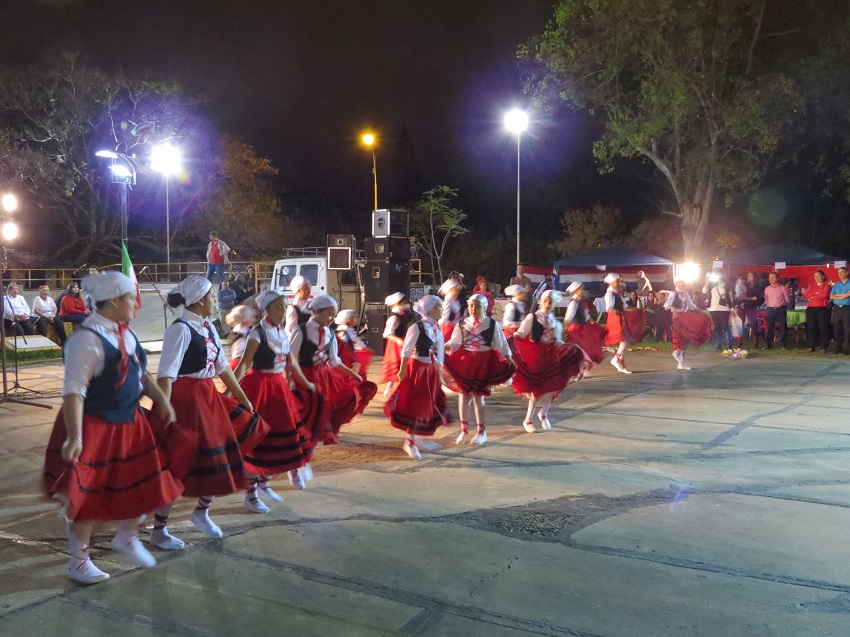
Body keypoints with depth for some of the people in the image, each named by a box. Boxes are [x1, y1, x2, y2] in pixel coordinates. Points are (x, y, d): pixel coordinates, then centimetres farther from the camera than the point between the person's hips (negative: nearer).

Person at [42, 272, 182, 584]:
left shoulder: (126, 332, 4)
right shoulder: (88, 339, -23)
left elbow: (140, 372, 17)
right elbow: (73, 389, -28)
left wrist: (160, 399, 11)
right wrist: (74, 437, -32)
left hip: (130, 422, 8)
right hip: (95, 427, -8)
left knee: (145, 483, 14)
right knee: (88, 498, 7)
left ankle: (127, 537, 38)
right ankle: (78, 562, 27)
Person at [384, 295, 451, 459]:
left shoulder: (437, 330, 8)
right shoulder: (417, 327, -13)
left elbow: (439, 355, 14)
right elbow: (406, 350, -12)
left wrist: (440, 374, 16)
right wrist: (402, 369, -13)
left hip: (431, 370, 8)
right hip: (417, 367, -8)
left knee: (428, 405, 13)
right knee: (414, 404, -3)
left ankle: (420, 438, 27)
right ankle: (410, 442, 7)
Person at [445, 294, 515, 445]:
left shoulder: (493, 324, -1)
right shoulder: (462, 324, 3)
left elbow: (501, 343, 1)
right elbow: (454, 343, 1)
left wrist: (508, 357, -10)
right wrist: (442, 348, -16)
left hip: (484, 362, -2)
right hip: (465, 361, 2)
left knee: (478, 396, -1)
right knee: (463, 395, 6)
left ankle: (481, 432, 14)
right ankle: (464, 430, 23)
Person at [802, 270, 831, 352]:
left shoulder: (827, 286, 5)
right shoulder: (811, 286, 18)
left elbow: (824, 295, -12)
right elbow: (805, 294, 3)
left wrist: (812, 295, -2)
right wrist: (816, 293, -7)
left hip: (823, 309, -4)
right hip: (811, 309, 4)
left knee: (823, 327, -5)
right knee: (811, 327, 0)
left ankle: (824, 346, -2)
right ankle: (812, 346, 3)